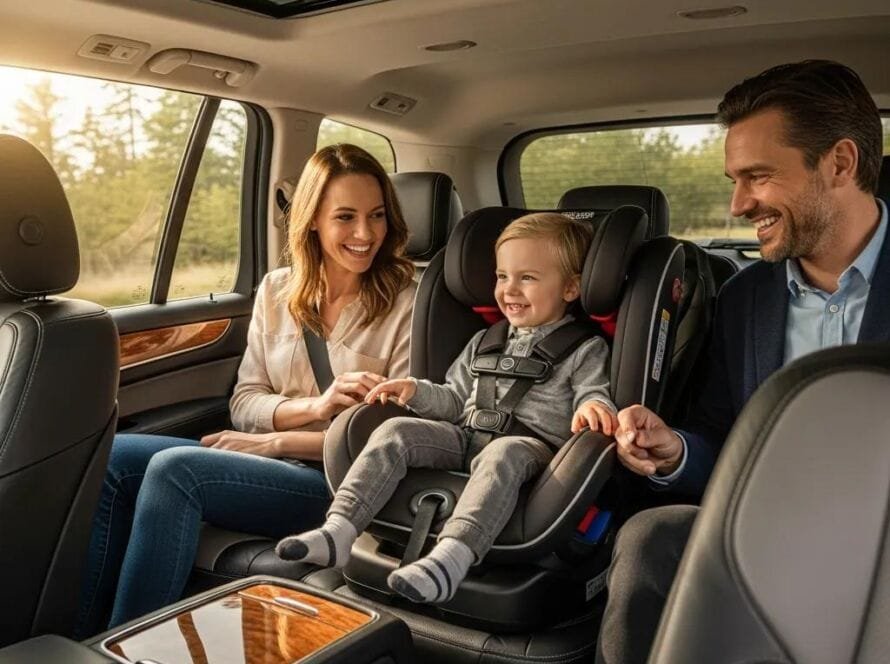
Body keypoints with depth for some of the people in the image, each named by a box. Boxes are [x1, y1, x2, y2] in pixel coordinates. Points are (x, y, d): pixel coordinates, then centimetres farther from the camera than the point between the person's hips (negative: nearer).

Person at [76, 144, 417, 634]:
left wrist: (277, 440, -11)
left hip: (340, 483, -5)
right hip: (265, 464, 5)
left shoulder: (404, 304, -4)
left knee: (174, 468, -26)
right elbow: (243, 404, 7)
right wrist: (315, 405, -15)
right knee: (114, 457, -15)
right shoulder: (277, 290, 9)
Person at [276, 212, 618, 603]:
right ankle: (339, 530, -26)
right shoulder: (485, 343, 23)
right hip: (467, 436, 5)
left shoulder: (585, 349, 8)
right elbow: (455, 401, 27)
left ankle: (452, 556, -54)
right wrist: (417, 391, 9)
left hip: (530, 443, -5)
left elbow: (595, 394, -3)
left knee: (503, 454, -40)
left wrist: (594, 407, -27)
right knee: (395, 431, -17)